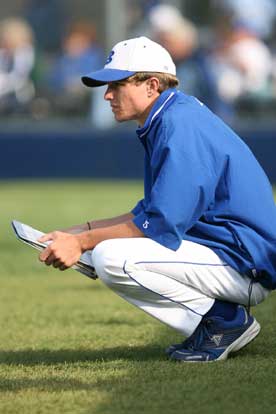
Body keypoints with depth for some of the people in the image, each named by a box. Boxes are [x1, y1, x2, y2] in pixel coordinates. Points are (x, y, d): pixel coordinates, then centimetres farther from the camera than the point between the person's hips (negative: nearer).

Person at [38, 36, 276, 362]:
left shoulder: (180, 124, -18)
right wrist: (80, 233, 12)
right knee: (102, 248, 17)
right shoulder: (162, 123, 15)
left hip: (246, 266, -11)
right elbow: (152, 212, 21)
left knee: (111, 258, -24)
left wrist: (83, 242, -14)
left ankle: (225, 320, -10)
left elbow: (161, 224, -22)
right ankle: (211, 320, 9)